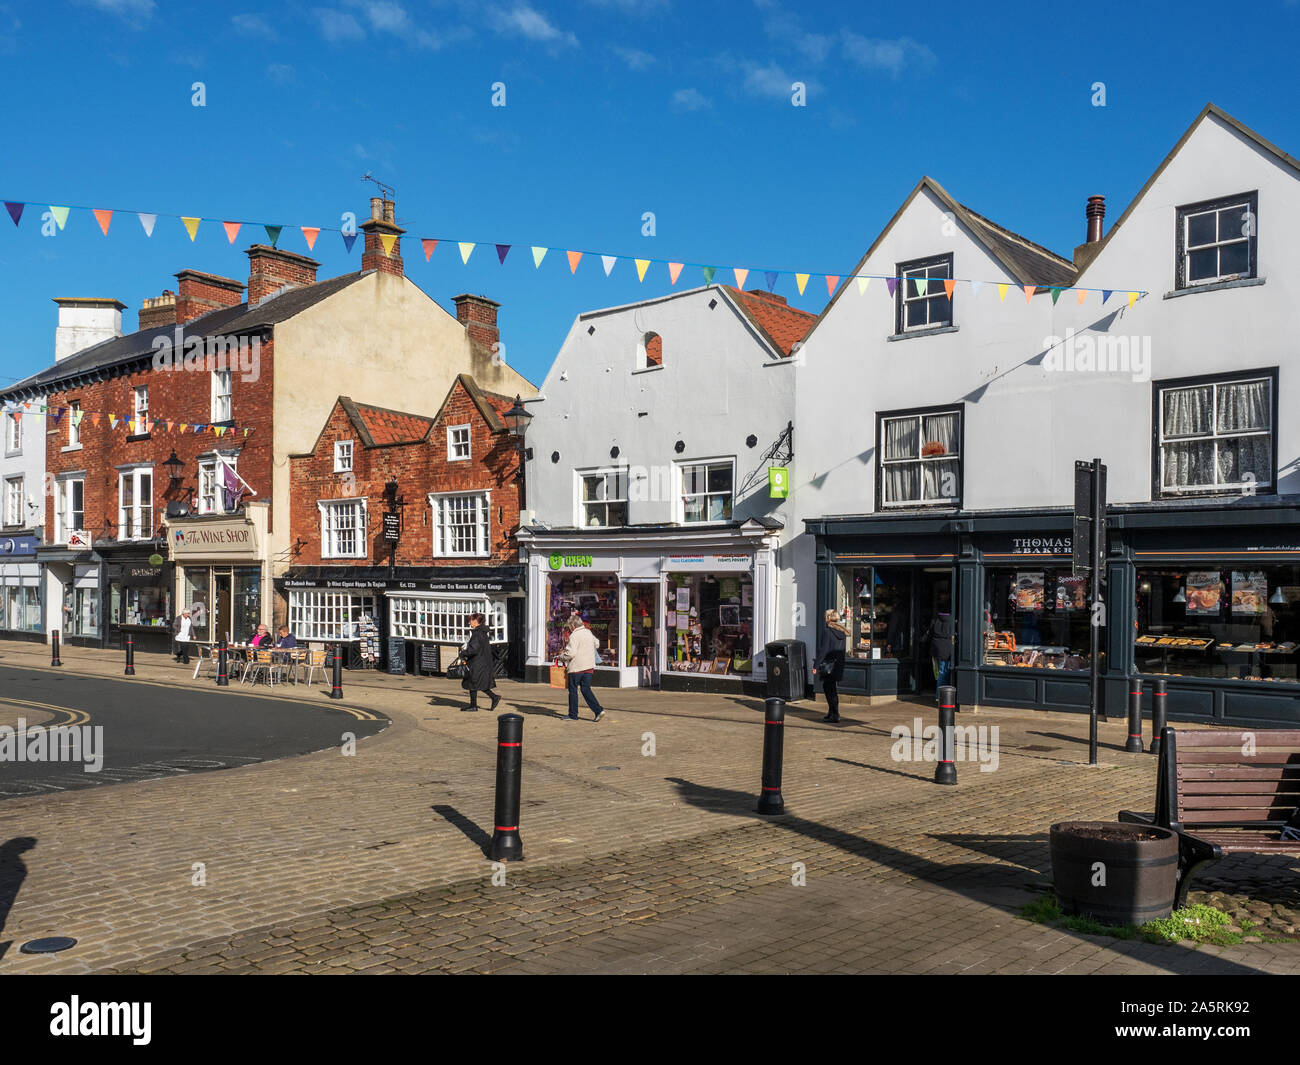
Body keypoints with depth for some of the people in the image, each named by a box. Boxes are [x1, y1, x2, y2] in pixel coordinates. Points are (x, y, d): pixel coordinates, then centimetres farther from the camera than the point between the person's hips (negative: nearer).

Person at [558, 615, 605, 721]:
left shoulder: (574, 635, -15)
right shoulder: (589, 632, 10)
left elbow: (571, 653, -22)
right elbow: (597, 644, 26)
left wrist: (562, 657, -4)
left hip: (576, 667, -7)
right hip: (589, 667, 7)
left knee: (573, 690, 7)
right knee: (586, 690, 10)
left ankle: (573, 715, 14)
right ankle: (598, 710, -5)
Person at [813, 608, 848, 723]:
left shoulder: (827, 631, -13)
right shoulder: (842, 632, 9)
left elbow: (823, 650, -16)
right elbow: (842, 650, 13)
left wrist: (816, 665, -13)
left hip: (828, 665, -7)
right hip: (839, 665, 8)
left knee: (829, 690, -3)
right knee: (833, 690, 16)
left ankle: (835, 715, -4)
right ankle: (832, 713, 23)